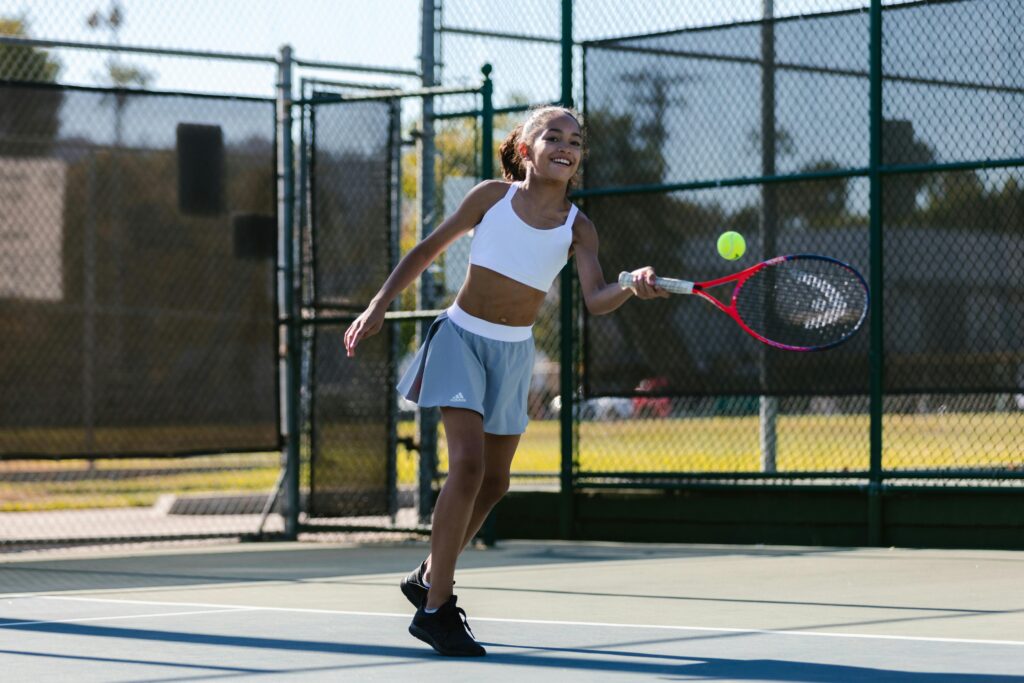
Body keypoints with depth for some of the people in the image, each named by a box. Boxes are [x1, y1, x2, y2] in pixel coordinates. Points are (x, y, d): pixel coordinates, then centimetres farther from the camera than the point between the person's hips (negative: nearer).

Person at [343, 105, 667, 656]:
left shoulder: (578, 228, -4)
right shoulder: (493, 197, -7)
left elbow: (595, 300, -18)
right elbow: (428, 250, 3)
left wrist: (633, 287, -40)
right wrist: (378, 306, -1)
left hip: (513, 353, 4)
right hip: (462, 338, -4)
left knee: (494, 482, 11)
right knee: (467, 461, -20)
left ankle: (430, 577, 35)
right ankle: (435, 610, -14)